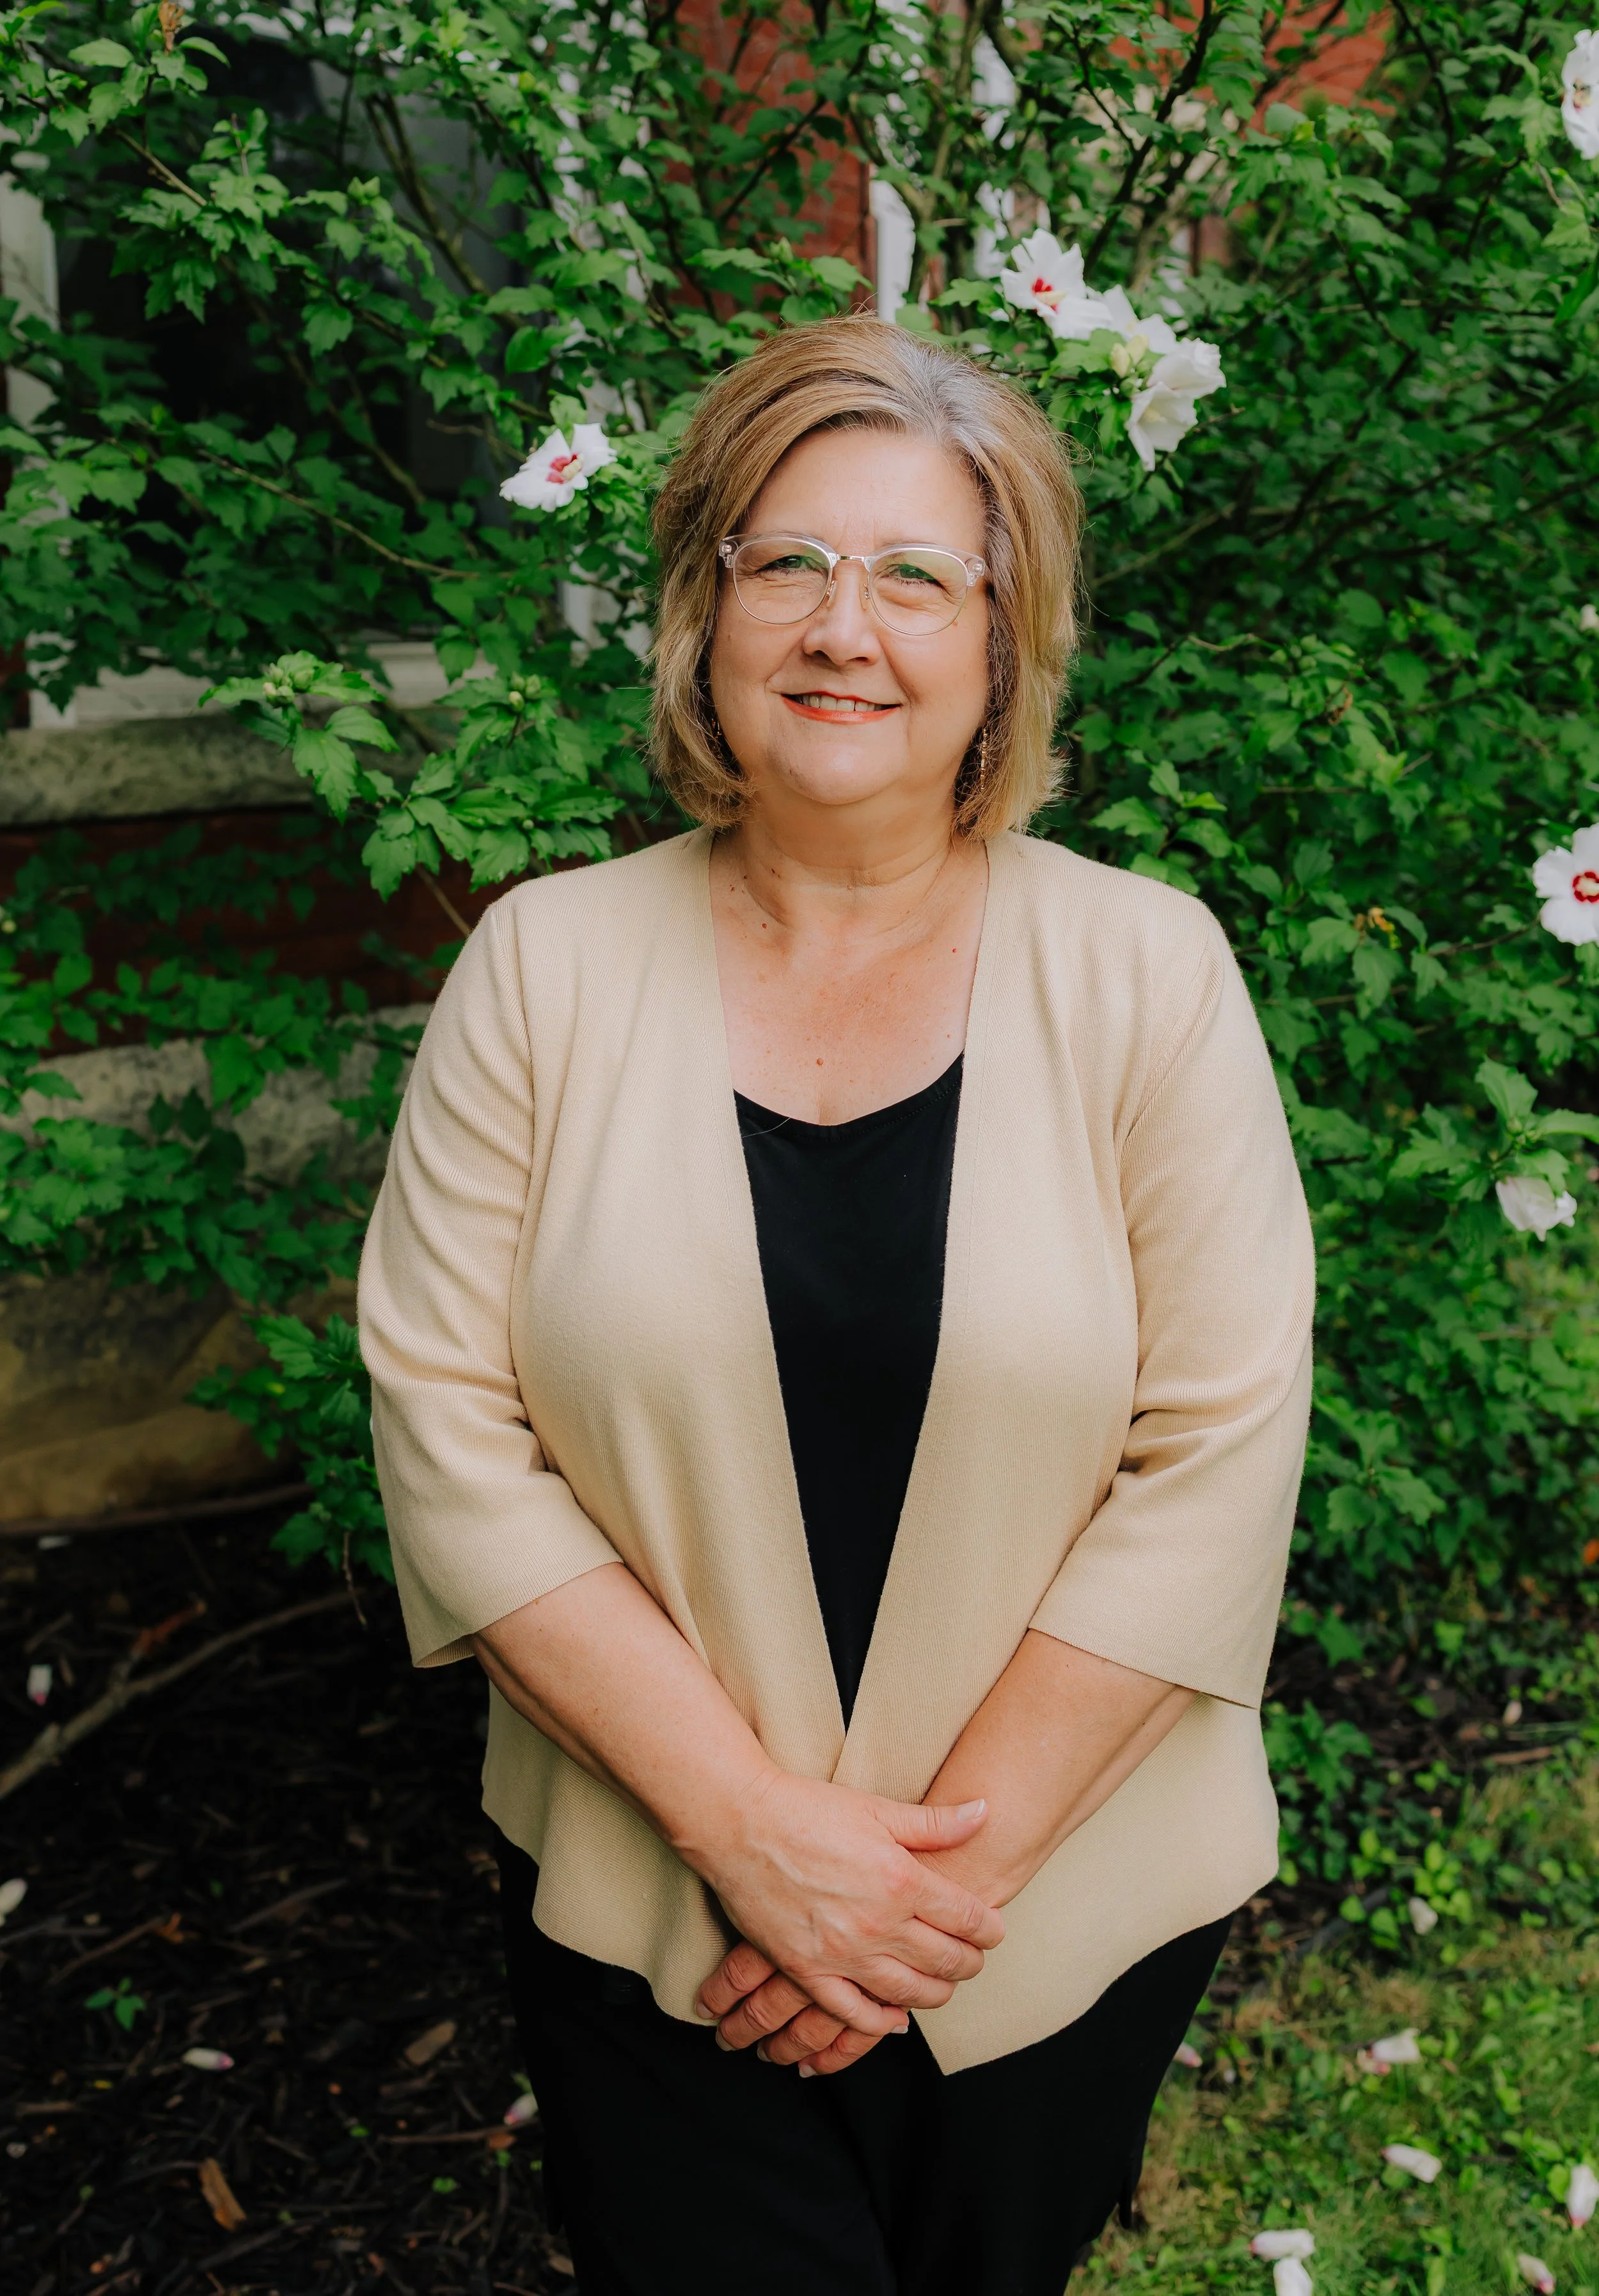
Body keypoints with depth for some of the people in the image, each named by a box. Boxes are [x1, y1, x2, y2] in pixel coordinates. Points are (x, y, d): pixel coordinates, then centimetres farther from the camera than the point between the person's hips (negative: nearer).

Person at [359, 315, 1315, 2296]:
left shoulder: (1146, 972, -8)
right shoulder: (547, 966, -7)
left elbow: (1217, 1461, -10)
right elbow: (450, 1428, -10)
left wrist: (960, 1851, -13)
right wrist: (756, 1824, -15)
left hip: (1076, 1901, 1)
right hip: (645, 1903, 0)